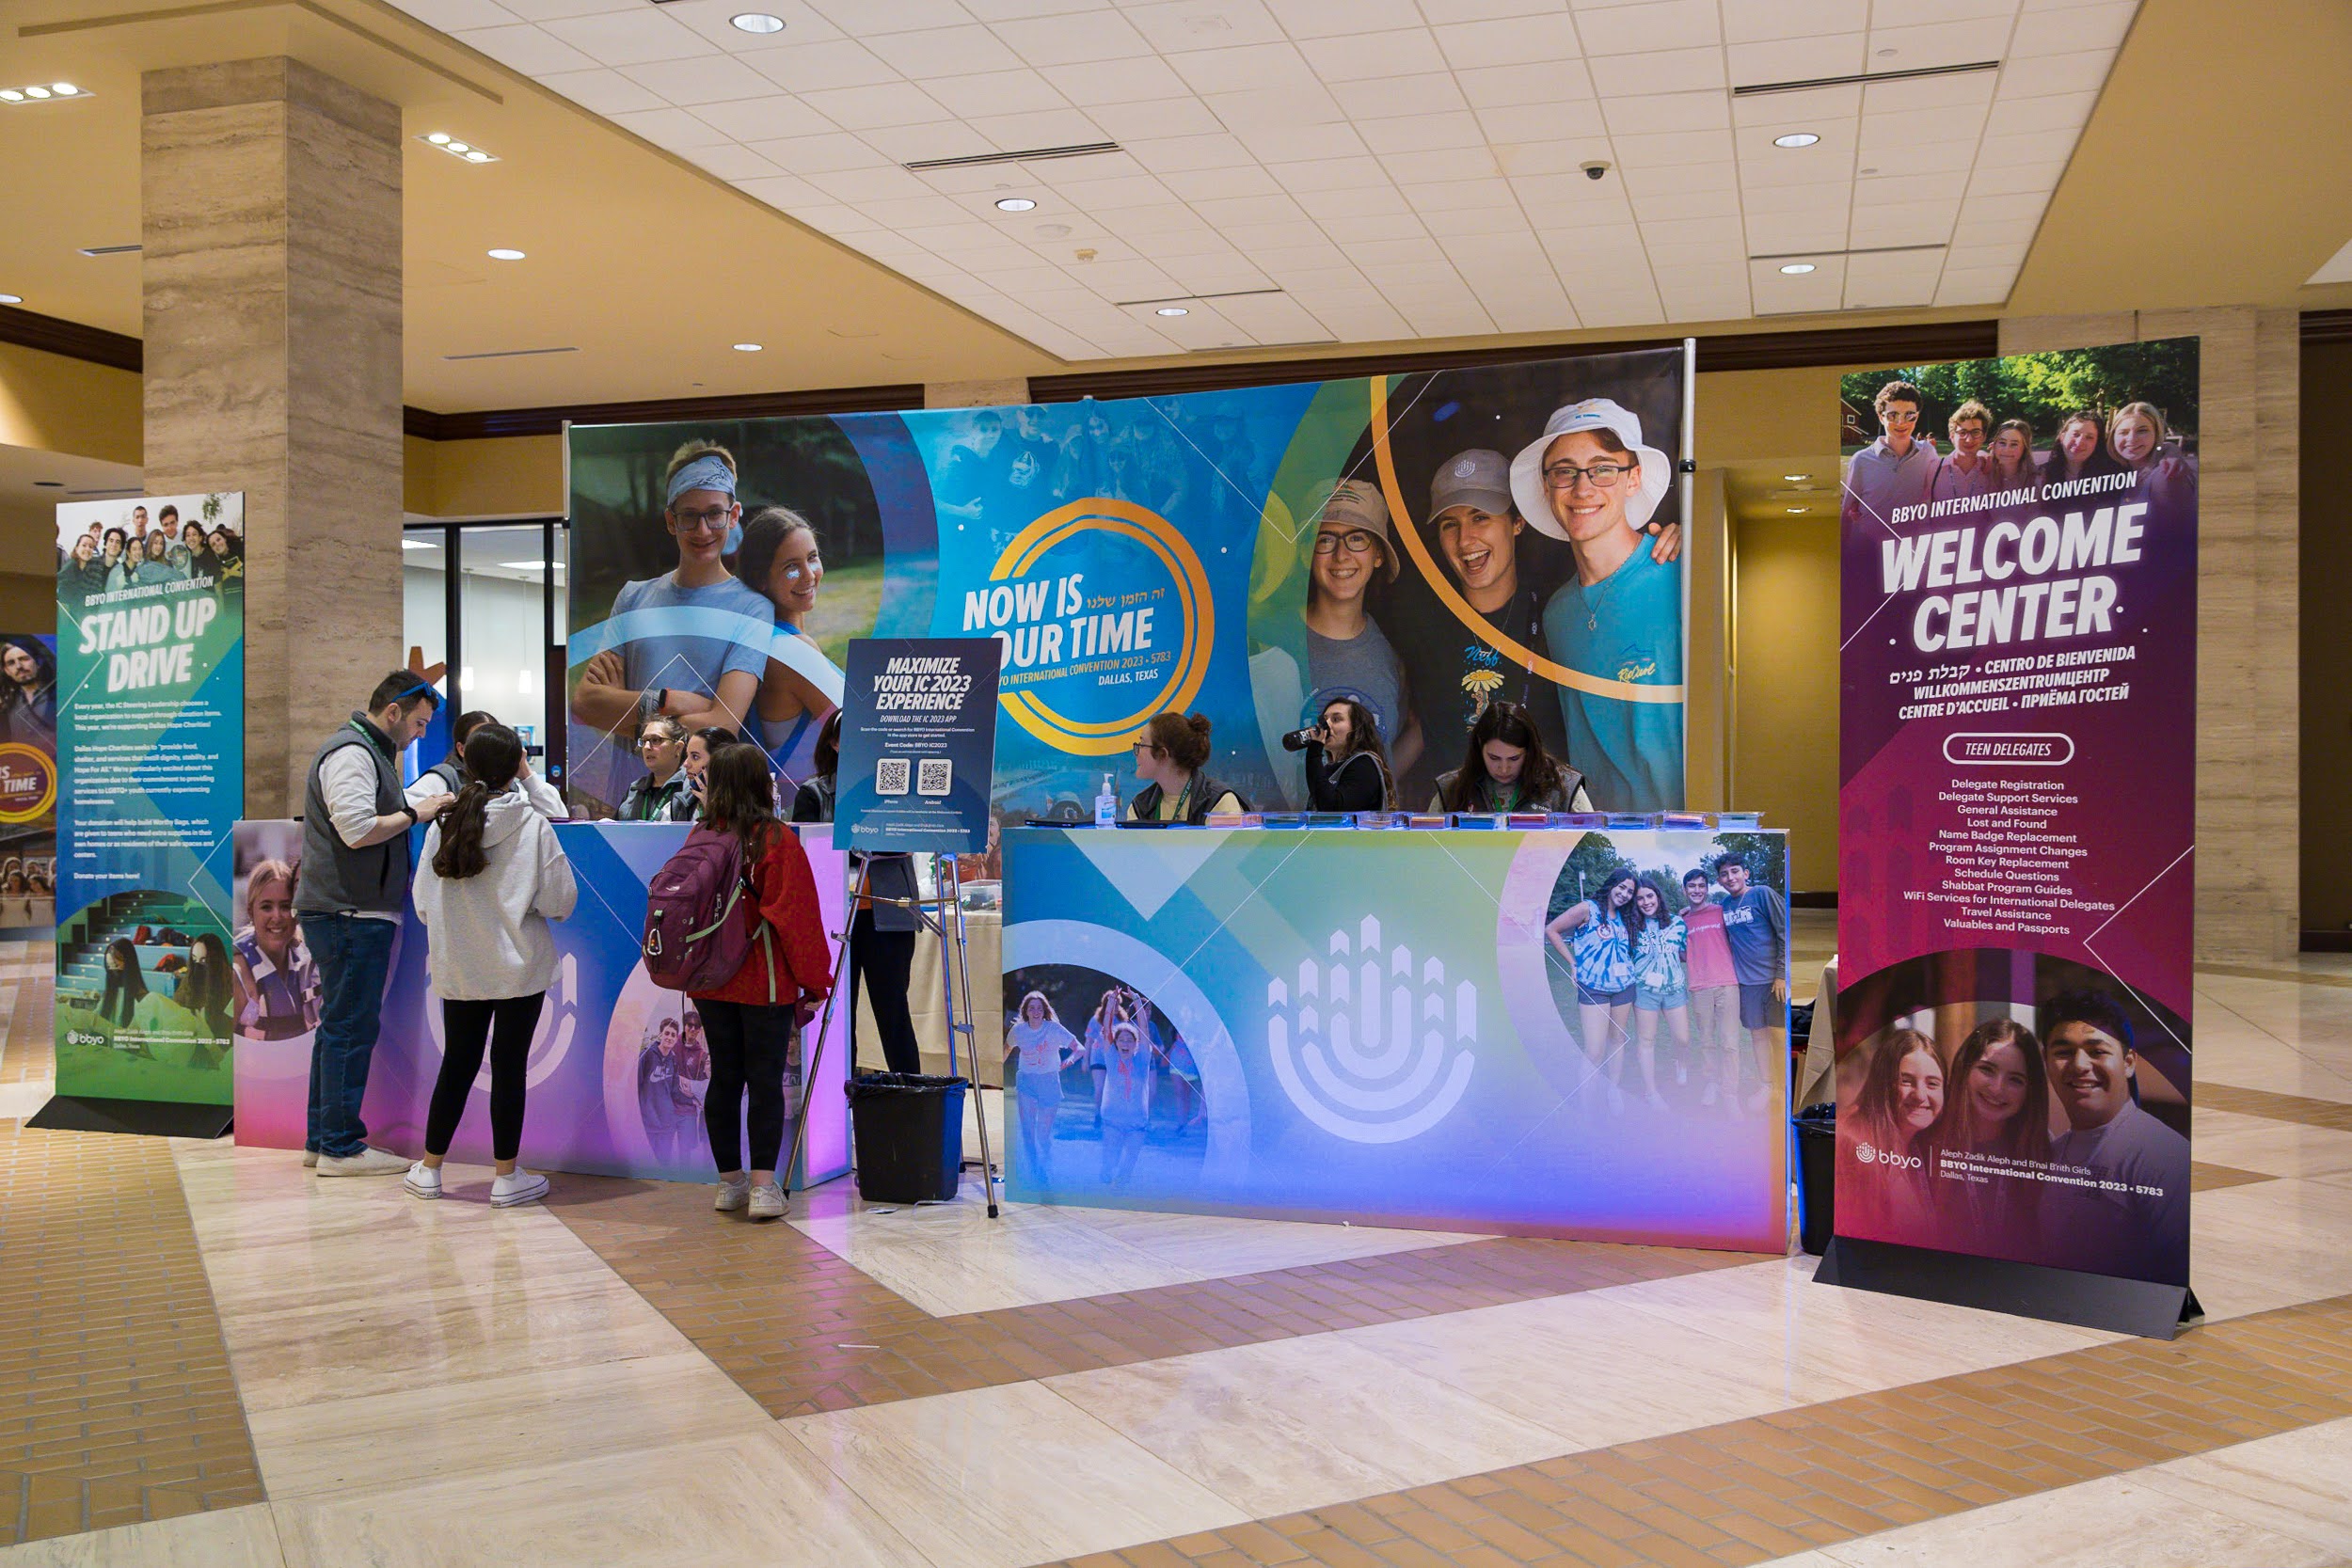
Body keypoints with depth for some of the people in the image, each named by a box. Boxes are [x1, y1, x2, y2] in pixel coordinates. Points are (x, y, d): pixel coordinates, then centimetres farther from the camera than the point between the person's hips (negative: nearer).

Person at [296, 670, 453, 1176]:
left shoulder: (367, 751, 22)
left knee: (339, 1026, 14)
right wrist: (415, 813, -12)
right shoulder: (352, 753, -13)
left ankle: (321, 1139, 21)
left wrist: (423, 809, 12)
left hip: (349, 914, 11)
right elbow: (358, 829, -23)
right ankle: (340, 1147, -2)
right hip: (349, 913, -11)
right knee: (352, 1028, -7)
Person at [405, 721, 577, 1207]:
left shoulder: (443, 823, -3)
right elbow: (559, 900, -11)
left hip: (458, 967, 3)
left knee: (457, 1062, 15)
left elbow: (423, 901, 1)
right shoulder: (533, 825, -12)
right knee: (510, 1065, 4)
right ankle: (507, 1177, 10)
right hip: (520, 966, -3)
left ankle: (429, 1169, 24)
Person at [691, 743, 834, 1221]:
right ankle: (763, 1186, -3)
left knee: (724, 1078, 11)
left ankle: (729, 1181, 16)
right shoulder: (778, 840, -11)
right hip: (765, 982, -4)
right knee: (766, 1082, 0)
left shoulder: (698, 837, 3)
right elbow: (796, 915, -11)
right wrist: (814, 981, -4)